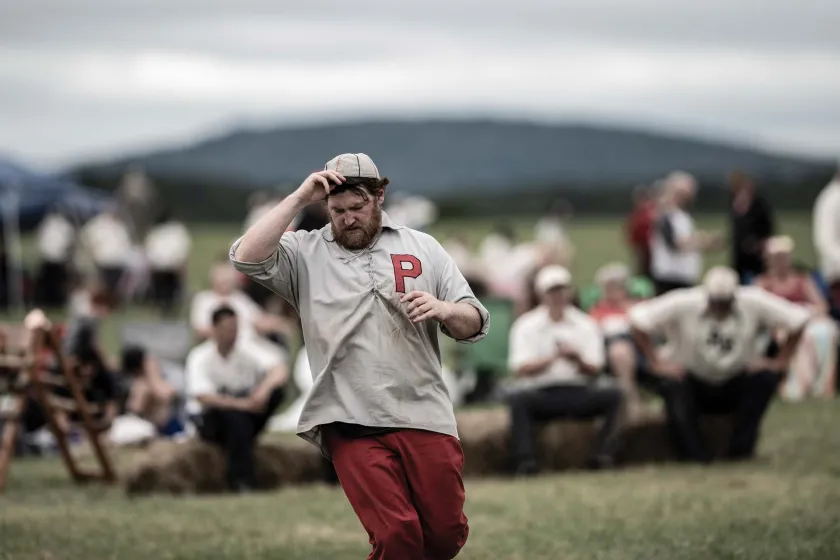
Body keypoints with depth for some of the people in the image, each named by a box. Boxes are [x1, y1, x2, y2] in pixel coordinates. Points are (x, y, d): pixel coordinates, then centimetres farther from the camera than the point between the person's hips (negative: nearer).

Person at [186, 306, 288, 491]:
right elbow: (202, 396, -26)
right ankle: (241, 480, -36)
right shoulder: (200, 358, -12)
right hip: (209, 419, -4)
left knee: (276, 391, -21)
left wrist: (265, 388, -32)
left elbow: (280, 370, -10)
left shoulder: (247, 350, -1)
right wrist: (240, 404, -37)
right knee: (235, 417, -39)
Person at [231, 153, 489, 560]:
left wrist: (443, 310, -12)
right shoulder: (305, 253, 8)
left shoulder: (423, 248, 12)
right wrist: (298, 199, -9)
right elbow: (247, 258, -10)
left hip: (424, 418, 2)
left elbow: (474, 324, 11)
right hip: (351, 426, -2)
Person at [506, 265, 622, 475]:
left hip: (578, 393, 2)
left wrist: (578, 360, -19)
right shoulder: (526, 326, 6)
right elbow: (520, 369, -7)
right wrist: (553, 357, -22)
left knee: (612, 395, -25)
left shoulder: (586, 325, 12)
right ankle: (525, 461, -36)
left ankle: (602, 455, -27)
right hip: (541, 393, -2)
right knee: (518, 398, -34)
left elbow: (594, 370, 4)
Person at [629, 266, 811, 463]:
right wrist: (655, 363, -18)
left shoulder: (754, 303, -13)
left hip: (736, 385, 2)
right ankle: (697, 457, -23)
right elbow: (639, 318, -16)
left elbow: (798, 318, -8)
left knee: (766, 378, -27)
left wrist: (781, 362, -12)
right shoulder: (684, 304, -16)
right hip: (693, 383, -2)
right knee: (672, 384, -34)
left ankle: (740, 451, -15)